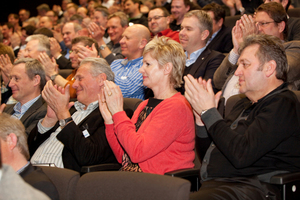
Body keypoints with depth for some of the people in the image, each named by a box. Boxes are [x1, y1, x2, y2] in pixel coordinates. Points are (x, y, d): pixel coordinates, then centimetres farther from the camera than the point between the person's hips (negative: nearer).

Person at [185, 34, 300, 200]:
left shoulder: (283, 104, -6)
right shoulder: (243, 105, 24)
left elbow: (241, 155, -19)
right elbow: (207, 156, 25)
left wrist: (209, 111, -11)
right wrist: (201, 120, 8)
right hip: (212, 185, 9)